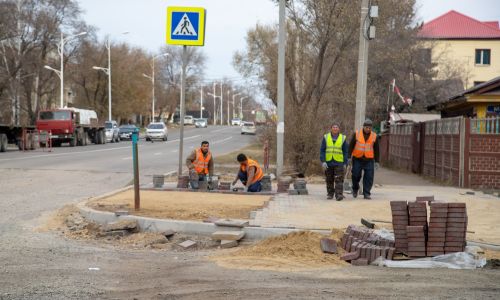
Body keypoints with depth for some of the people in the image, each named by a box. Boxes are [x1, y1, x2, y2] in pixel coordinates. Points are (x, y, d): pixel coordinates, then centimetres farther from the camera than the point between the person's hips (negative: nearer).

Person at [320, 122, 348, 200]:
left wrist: (345, 163, 1)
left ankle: (339, 195, -15)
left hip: (339, 162, -1)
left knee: (339, 180, -11)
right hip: (328, 162, 2)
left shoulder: (343, 138, 3)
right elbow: (322, 150, 1)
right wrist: (323, 161, -9)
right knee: (329, 180, 11)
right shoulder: (326, 137, 3)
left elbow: (345, 152, 6)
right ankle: (330, 194, 23)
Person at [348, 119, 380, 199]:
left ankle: (366, 193, 2)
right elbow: (351, 146, 3)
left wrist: (376, 161, 7)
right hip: (357, 159, -1)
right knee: (356, 175, 2)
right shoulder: (356, 134, -2)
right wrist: (349, 157, -2)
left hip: (369, 160, 1)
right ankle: (355, 189, 28)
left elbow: (376, 150, 9)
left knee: (369, 177, -4)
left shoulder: (374, 136, 2)